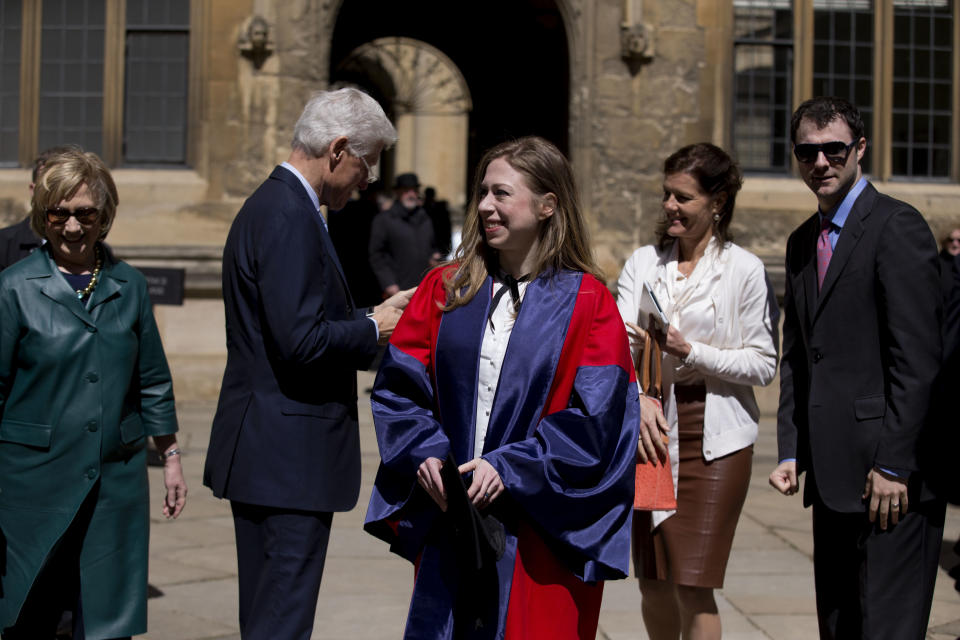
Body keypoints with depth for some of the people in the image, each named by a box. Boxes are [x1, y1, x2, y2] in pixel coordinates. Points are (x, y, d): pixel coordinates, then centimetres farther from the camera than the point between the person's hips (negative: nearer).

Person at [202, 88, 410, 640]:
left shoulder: (273, 203, 15)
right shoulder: (290, 216, -17)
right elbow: (299, 341, -24)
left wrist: (374, 315, 10)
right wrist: (374, 328, -9)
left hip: (262, 450, 11)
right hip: (290, 454, -11)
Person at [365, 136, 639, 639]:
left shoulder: (587, 304, -4)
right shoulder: (446, 288, 6)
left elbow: (594, 418, -11)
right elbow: (397, 384, 5)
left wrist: (509, 467, -18)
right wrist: (425, 452, -12)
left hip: (539, 535, -3)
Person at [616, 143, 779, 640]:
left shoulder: (745, 270, -2)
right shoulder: (643, 261, 7)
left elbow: (764, 364, -3)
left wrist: (690, 352, -15)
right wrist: (638, 398, -23)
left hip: (714, 436, -3)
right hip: (649, 429, 4)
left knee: (693, 587, -7)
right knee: (653, 584, 9)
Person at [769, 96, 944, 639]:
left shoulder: (897, 226, -9)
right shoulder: (802, 242, 17)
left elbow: (918, 357, -15)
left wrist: (894, 464, -17)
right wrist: (791, 452, 11)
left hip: (892, 474, -8)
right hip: (833, 476, 8)